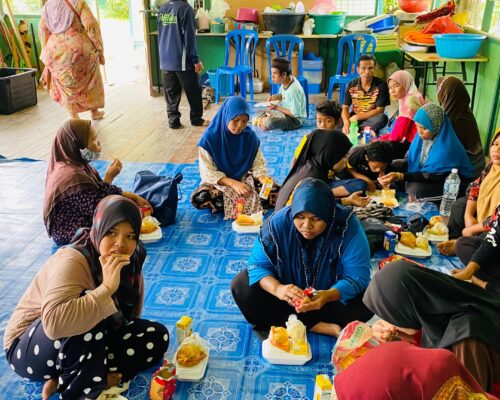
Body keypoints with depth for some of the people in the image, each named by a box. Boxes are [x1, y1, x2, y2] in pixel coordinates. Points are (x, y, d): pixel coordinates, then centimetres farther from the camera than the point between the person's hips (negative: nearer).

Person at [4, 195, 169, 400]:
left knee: (157, 336, -7)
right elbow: (54, 323, -46)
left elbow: (130, 319, 3)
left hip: (89, 341, 8)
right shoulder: (72, 261, -28)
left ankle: (65, 382, -10)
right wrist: (107, 287, -43)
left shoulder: (130, 263, -6)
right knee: (88, 307, -35)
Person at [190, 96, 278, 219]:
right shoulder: (210, 138, -16)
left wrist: (265, 180, -25)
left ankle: (230, 204, -20)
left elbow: (258, 164, -3)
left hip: (246, 180, 2)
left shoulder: (250, 136, -8)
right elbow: (208, 172, -15)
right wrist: (233, 183, -28)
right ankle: (250, 203, -25)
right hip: (218, 182, -2)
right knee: (198, 198, -33)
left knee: (276, 192, -21)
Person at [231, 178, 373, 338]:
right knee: (241, 286, -22)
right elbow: (258, 265, -17)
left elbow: (358, 277, -24)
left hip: (332, 294, -1)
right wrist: (277, 288, -39)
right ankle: (317, 326, -21)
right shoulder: (277, 222, -21)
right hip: (285, 289, 2)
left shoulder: (348, 227, -24)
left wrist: (328, 296, -44)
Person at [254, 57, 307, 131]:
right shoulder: (286, 81, -5)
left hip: (295, 120, -9)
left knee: (270, 121, -34)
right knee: (259, 113, 16)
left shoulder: (293, 89, -30)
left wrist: (277, 108, -22)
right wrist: (275, 97, -6)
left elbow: (295, 114, -27)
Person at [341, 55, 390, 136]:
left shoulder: (381, 85, -12)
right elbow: (345, 108, -5)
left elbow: (380, 110, -14)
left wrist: (357, 117, -20)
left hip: (371, 119, -2)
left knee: (382, 118, -35)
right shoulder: (351, 85, -3)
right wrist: (346, 123, -27)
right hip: (354, 118, 2)